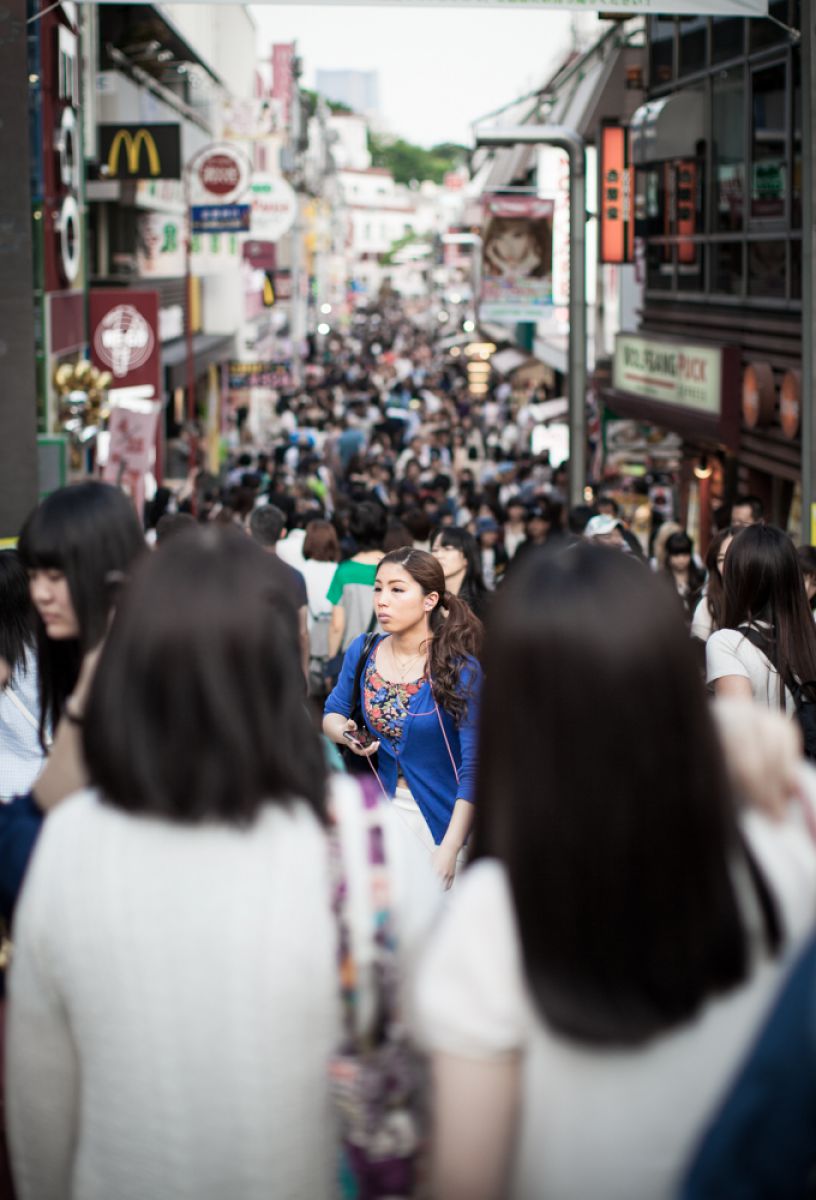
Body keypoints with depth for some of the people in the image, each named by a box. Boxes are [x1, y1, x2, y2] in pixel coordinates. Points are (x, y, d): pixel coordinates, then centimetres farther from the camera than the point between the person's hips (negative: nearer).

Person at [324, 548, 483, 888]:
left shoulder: (460, 669, -17)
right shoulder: (363, 652, -3)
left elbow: (473, 767, -20)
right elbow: (333, 713, 13)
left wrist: (449, 850, -27)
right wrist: (343, 732, -12)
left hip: (442, 819, -4)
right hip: (383, 807, 4)